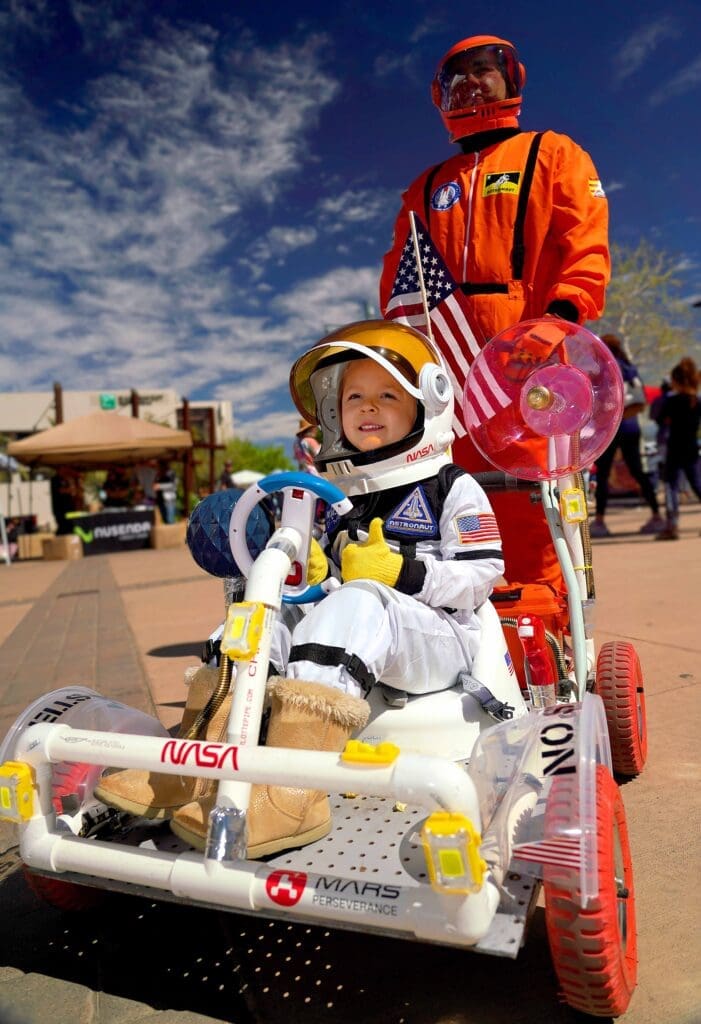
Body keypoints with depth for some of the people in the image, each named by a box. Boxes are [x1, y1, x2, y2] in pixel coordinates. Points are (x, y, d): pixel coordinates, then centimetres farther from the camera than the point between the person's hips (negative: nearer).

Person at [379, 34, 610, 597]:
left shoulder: (553, 153, 17)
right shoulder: (427, 187, 28)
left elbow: (586, 241, 2)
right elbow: (399, 272, 21)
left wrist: (563, 309, -15)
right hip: (449, 365, 4)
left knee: (533, 490, -9)